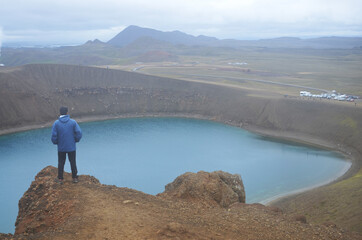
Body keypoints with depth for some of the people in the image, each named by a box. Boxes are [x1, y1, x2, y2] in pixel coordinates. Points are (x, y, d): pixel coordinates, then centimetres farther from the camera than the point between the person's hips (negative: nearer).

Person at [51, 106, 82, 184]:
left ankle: (60, 179, 18)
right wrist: (76, 140, 7)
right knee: (73, 162, 12)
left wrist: (56, 142, 10)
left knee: (61, 163, 12)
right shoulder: (73, 122, -8)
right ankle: (75, 178, 19)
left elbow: (54, 136, -10)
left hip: (61, 148, 0)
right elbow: (79, 133, -11)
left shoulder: (56, 123, -8)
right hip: (71, 147, 0)